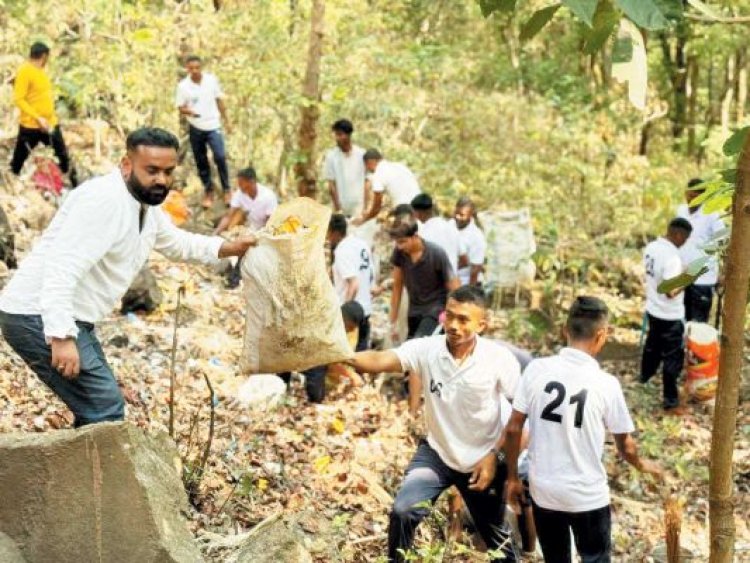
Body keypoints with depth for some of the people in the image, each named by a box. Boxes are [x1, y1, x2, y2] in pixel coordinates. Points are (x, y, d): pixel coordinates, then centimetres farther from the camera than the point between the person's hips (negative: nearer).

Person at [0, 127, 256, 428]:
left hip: (71, 318, 11)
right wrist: (62, 336, -37)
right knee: (105, 408, -13)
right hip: (40, 317, -11)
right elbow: (62, 268, -30)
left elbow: (176, 243, 31)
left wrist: (228, 248, 20)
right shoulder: (104, 199, -21)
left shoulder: (147, 205, 10)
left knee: (96, 409, 17)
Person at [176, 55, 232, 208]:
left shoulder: (212, 79, -5)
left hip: (213, 126, -1)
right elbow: (181, 108, -2)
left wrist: (226, 121, 6)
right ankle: (208, 192, 22)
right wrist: (189, 111, -25)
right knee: (201, 161, 8)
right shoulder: (183, 85, -8)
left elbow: (219, 101, 5)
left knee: (220, 157, -12)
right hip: (196, 128, 1)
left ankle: (226, 190, 4)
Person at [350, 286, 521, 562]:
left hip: (482, 461, 0)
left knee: (496, 535, 17)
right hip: (436, 453, 1)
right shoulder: (426, 349, -17)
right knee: (402, 511, -20)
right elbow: (381, 360, -32)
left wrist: (494, 455, -14)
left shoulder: (499, 359, -19)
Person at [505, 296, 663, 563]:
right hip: (588, 495, -3)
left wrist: (512, 477, 9)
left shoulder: (536, 369, -10)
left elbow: (513, 429, -5)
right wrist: (641, 464, 20)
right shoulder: (606, 384, -15)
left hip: (543, 490, 3)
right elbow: (625, 446, -3)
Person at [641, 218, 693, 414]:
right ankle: (671, 403, 9)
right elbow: (671, 292, -30)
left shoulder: (651, 247, -2)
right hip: (670, 316, -8)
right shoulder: (672, 257, -29)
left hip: (653, 309, 8)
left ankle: (645, 376, 52)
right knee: (673, 358, 2)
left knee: (652, 345, 30)